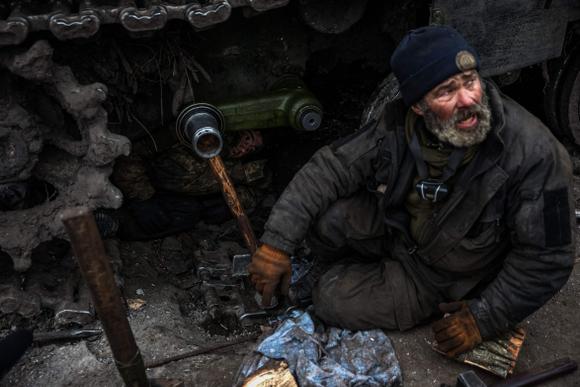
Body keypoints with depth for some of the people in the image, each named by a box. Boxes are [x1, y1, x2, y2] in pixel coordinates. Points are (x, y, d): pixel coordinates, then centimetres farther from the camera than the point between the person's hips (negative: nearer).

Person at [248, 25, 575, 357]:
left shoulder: (536, 154, -31)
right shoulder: (400, 124, -19)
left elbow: (548, 257, -21)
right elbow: (330, 167, -15)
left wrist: (486, 317, -17)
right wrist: (277, 242, -23)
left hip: (445, 275, -4)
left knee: (333, 299, -14)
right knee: (321, 216, -18)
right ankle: (370, 273, 11)